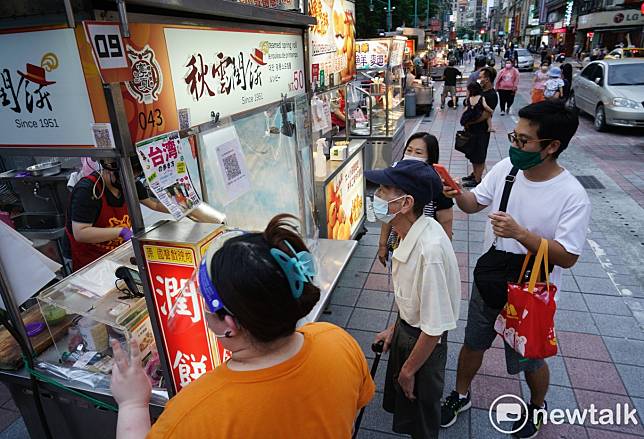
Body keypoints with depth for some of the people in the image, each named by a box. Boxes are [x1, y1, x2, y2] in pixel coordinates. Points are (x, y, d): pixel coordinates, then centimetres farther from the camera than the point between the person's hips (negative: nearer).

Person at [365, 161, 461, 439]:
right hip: (406, 327, 8)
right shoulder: (412, 232, -10)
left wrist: (409, 370, -15)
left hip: (424, 342, -7)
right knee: (401, 403, 30)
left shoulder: (430, 249, -38)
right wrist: (395, 329, 16)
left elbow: (435, 327, -29)